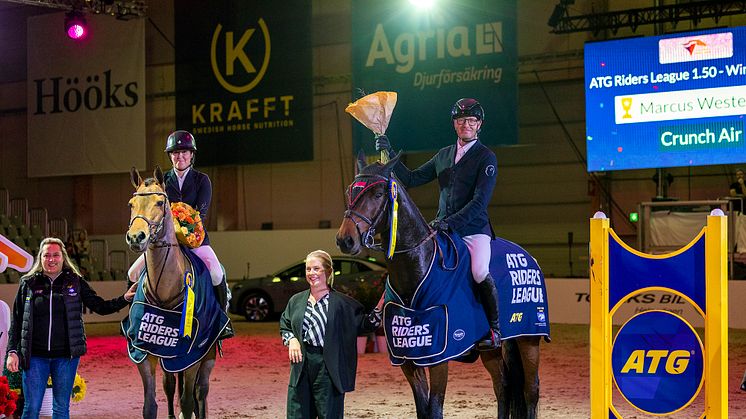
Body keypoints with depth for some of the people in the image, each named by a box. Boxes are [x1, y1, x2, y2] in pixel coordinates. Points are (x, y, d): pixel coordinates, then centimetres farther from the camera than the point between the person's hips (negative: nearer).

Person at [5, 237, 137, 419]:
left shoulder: (76, 282, 5)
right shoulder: (29, 284, 4)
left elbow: (100, 307, 6)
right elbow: (16, 321, 6)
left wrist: (125, 299, -9)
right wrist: (12, 352, -2)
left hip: (66, 356, 1)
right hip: (35, 356, 0)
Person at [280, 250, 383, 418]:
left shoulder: (342, 302, 0)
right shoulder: (296, 301, 12)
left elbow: (363, 324, 1)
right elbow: (284, 326, 20)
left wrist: (378, 309, -14)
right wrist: (291, 339, 0)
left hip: (328, 368, -4)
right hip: (301, 366, 4)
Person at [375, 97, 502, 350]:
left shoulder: (486, 157, -3)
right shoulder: (444, 155, 15)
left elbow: (480, 201, -13)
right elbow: (411, 179, 16)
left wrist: (451, 222, -22)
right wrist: (389, 156, 4)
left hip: (474, 228, -6)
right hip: (442, 228, 6)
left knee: (480, 272, -28)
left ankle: (495, 329, -11)